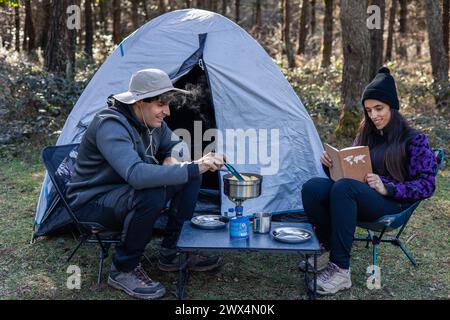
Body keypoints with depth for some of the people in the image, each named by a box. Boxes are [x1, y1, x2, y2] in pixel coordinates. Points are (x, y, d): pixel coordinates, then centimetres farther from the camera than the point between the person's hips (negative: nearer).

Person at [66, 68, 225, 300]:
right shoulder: (110, 126, -29)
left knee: (190, 176, -5)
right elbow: (137, 174, -43)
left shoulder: (151, 121, -2)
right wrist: (194, 168, -44)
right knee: (151, 194, -37)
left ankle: (170, 254, 5)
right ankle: (123, 270, -15)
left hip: (126, 193, 8)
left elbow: (175, 145, 13)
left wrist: (172, 159, -13)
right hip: (92, 204, -8)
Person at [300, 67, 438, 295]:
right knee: (312, 187, -24)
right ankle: (328, 249, -6)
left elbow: (426, 186, -4)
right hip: (357, 197, 6)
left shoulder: (414, 139, 1)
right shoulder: (366, 135, 19)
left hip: (392, 204, -5)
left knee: (344, 188, -37)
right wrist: (330, 163, -3)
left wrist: (387, 188, -18)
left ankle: (340, 270, -33)